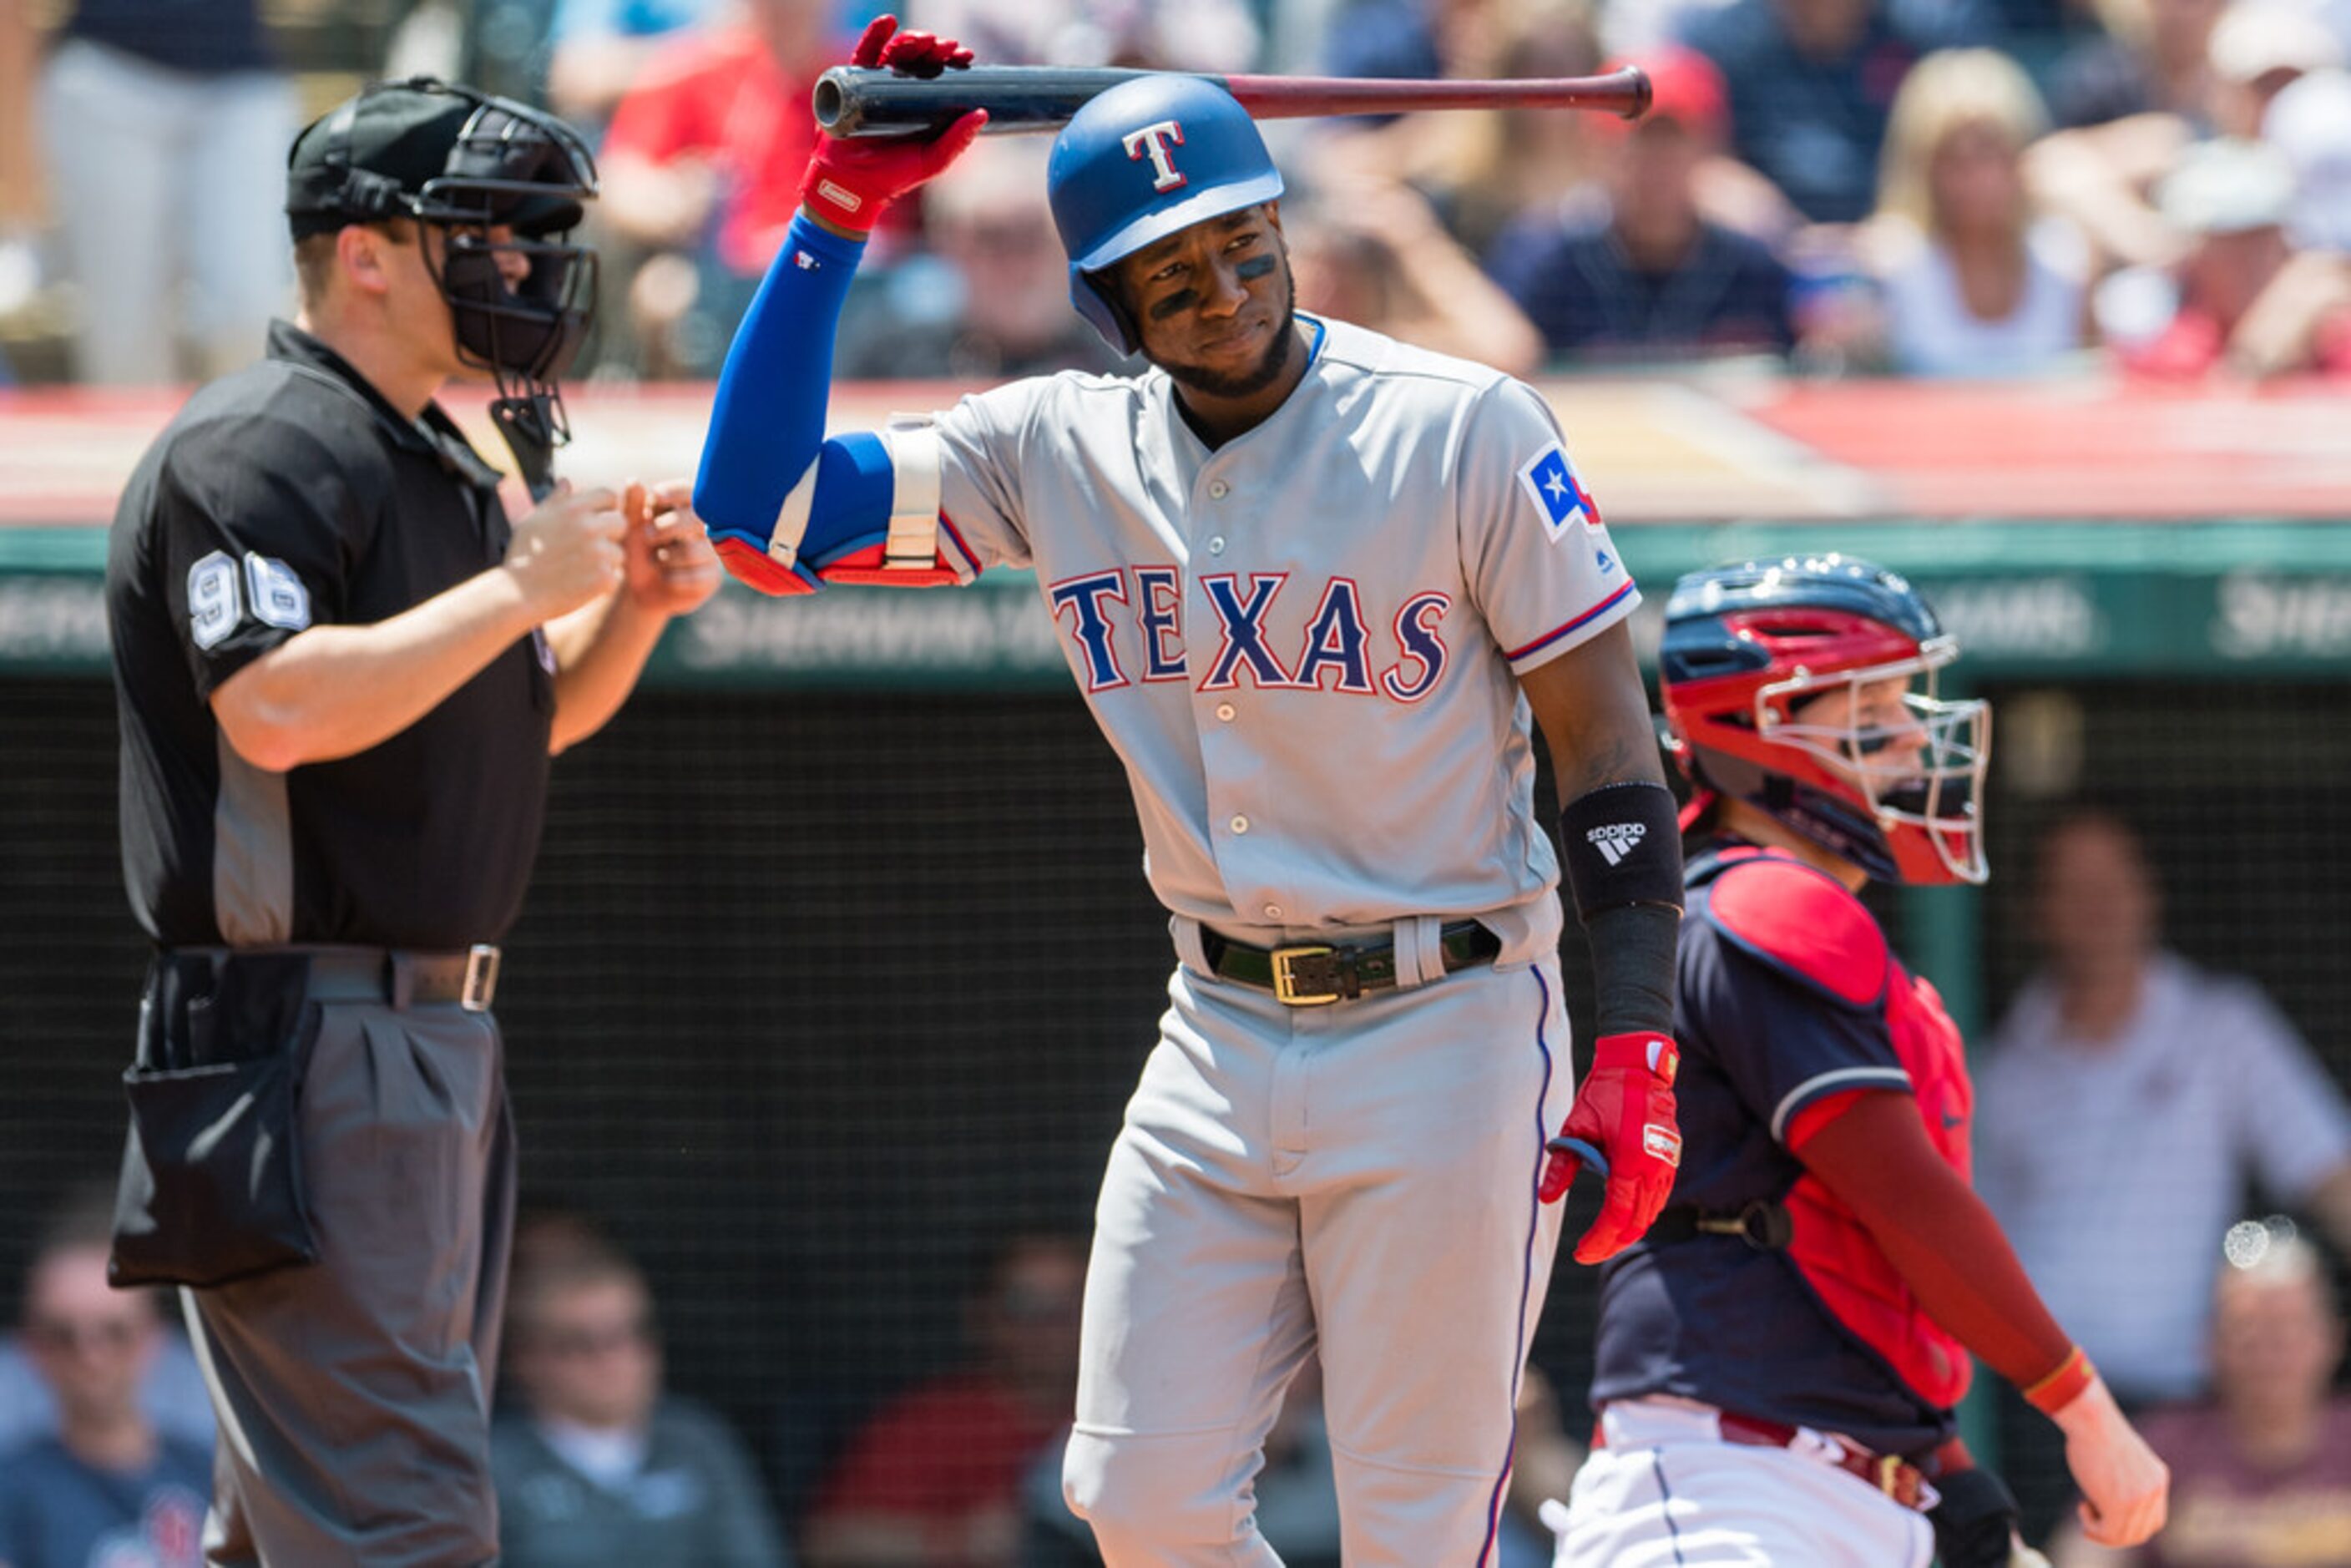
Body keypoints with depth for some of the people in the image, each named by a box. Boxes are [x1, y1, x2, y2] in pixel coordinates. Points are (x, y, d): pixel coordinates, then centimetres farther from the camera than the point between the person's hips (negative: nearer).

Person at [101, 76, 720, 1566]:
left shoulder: (442, 461, 18)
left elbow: (528, 716, 26)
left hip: (433, 1038, 10)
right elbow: (276, 708, -25)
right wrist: (518, 586, -20)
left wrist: (633, 606, 6)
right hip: (304, 1038, -10)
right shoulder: (256, 451, -12)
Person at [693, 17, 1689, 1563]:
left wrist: (1634, 1055, -16)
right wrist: (840, 212, -7)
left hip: (1444, 1032, -5)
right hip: (1220, 1037, 5)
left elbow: (1613, 751, -8)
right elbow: (761, 512, -4)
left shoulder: (1463, 431, -10)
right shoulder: (1059, 452, 3)